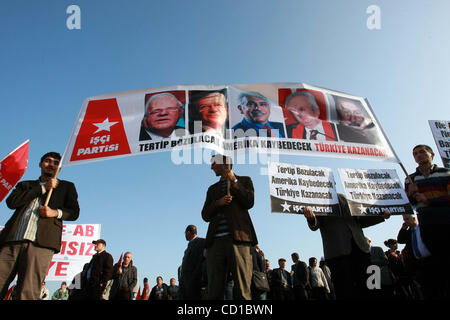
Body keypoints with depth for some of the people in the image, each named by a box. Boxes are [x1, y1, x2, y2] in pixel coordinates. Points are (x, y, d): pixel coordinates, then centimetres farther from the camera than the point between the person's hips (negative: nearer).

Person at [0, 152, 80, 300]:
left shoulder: (66, 186, 23)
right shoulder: (25, 185, 28)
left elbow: (74, 212, 13)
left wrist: (56, 212, -8)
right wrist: (43, 188, 4)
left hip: (40, 243, -2)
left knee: (28, 293, -14)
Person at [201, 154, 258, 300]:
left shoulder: (244, 180, 18)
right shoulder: (212, 188, 28)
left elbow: (249, 202, 1)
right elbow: (205, 215, 18)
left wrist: (232, 180, 3)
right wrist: (218, 203, -1)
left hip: (237, 238, -3)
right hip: (216, 241, 4)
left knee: (242, 290, -9)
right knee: (214, 291, -2)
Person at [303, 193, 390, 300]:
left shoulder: (343, 198, 21)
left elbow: (359, 221, 22)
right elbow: (315, 225, -5)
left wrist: (381, 216, 9)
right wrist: (311, 218, -29)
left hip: (360, 247, 5)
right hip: (337, 251, -4)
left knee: (367, 289, 2)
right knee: (345, 293, -6)